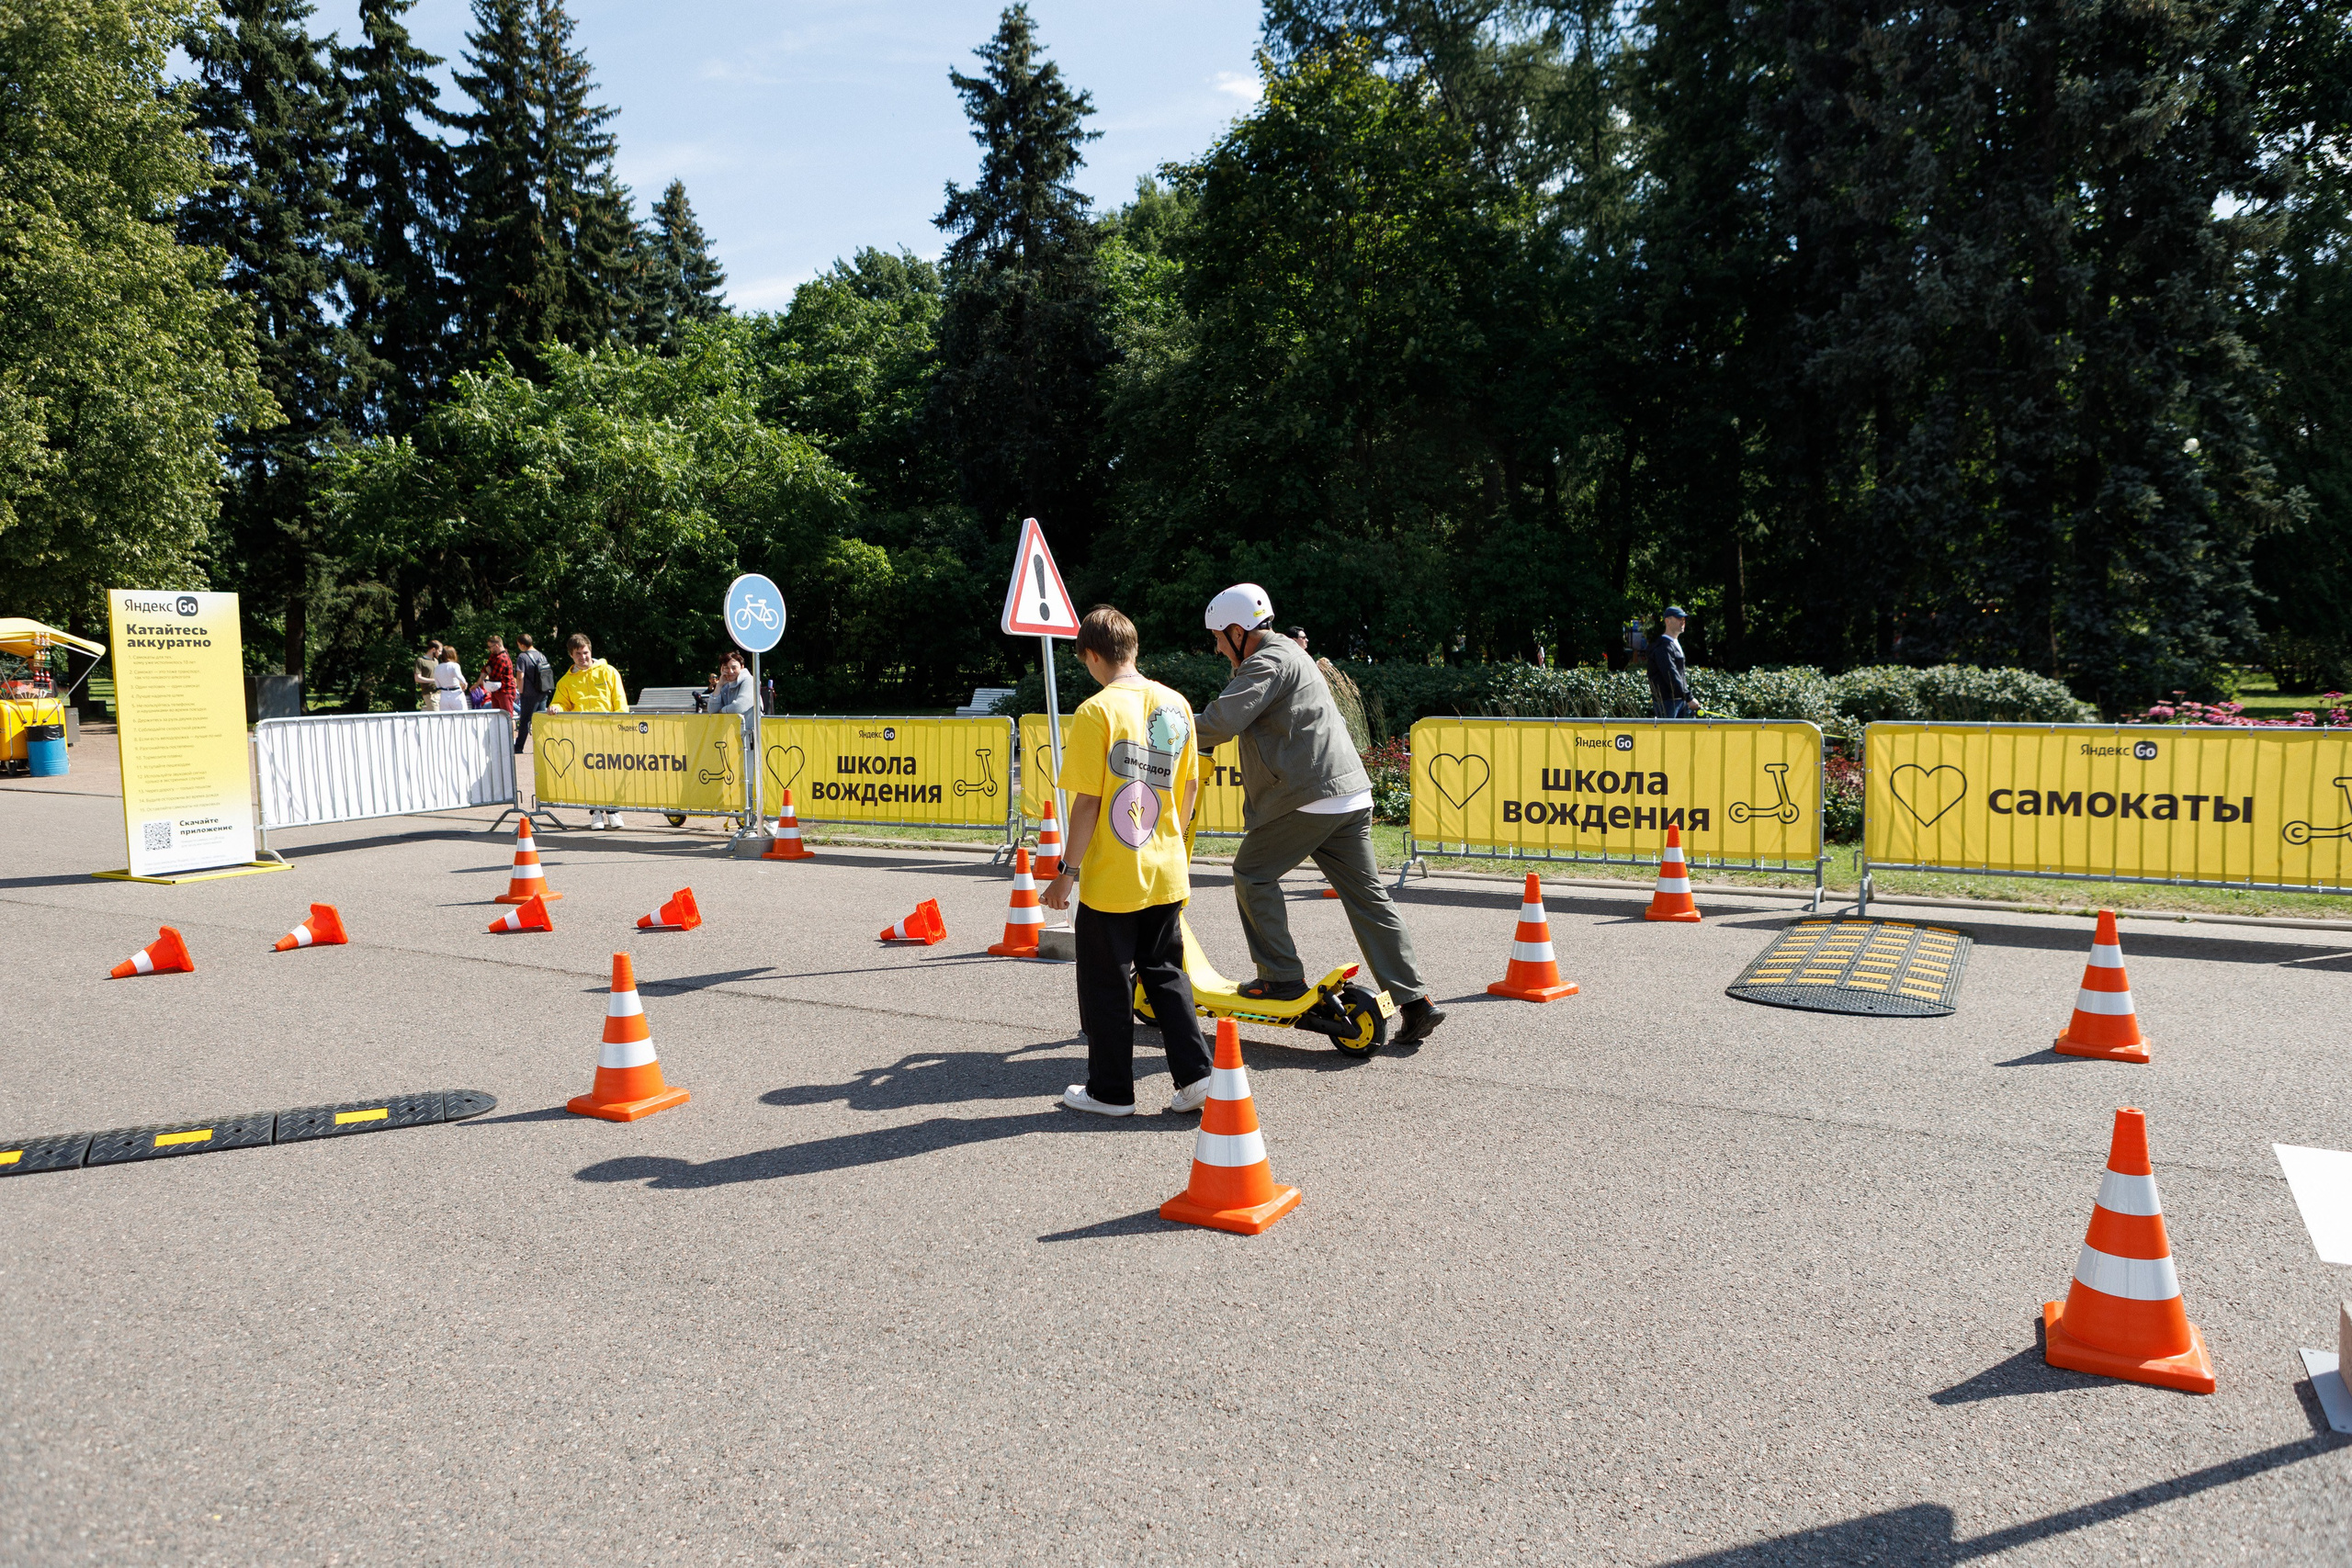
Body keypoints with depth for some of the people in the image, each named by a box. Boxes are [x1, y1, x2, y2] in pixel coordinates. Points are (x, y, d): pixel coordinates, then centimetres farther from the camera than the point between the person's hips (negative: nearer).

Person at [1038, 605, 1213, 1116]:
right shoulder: (1175, 704, 3)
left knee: (1108, 985, 8)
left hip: (1111, 878, -6)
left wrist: (1068, 872, -8)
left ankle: (1111, 1090, 19)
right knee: (1166, 973, 18)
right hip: (1166, 871, 6)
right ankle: (1194, 1074, 13)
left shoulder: (1097, 711, -15)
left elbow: (1087, 802, -16)